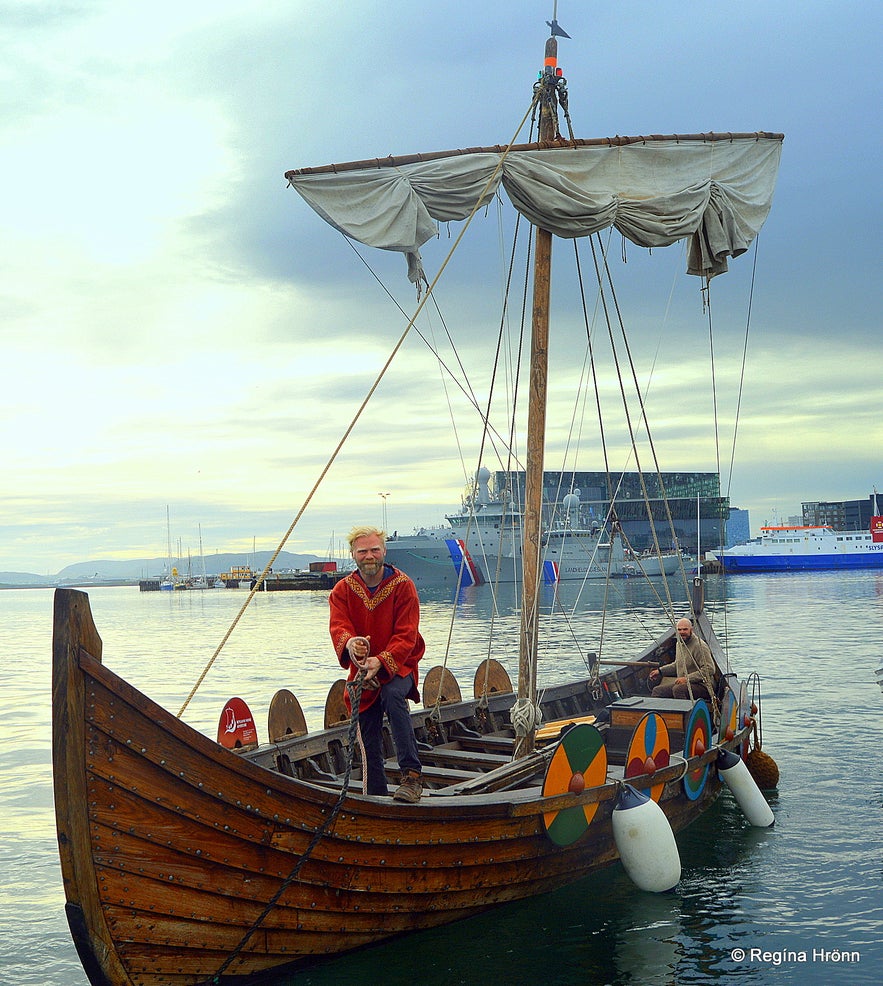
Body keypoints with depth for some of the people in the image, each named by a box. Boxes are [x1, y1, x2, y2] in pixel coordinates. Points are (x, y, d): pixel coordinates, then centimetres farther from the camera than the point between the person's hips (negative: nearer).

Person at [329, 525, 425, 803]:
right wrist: (349, 642, -42)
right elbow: (338, 626, -17)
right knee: (369, 742, 5)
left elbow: (406, 636, -16)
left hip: (398, 667, -4)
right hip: (361, 670, 4)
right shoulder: (343, 590, -1)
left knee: (393, 695, -35)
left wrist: (381, 661, -34)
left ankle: (412, 775, -35)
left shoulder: (402, 585, -10)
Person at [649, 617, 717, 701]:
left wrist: (687, 678, -24)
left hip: (702, 686, -9)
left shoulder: (699, 646, -16)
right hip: (683, 684, 9)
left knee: (678, 689, -35)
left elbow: (709, 669, -23)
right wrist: (660, 671, 23)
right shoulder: (679, 644, 14)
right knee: (657, 691, 0)